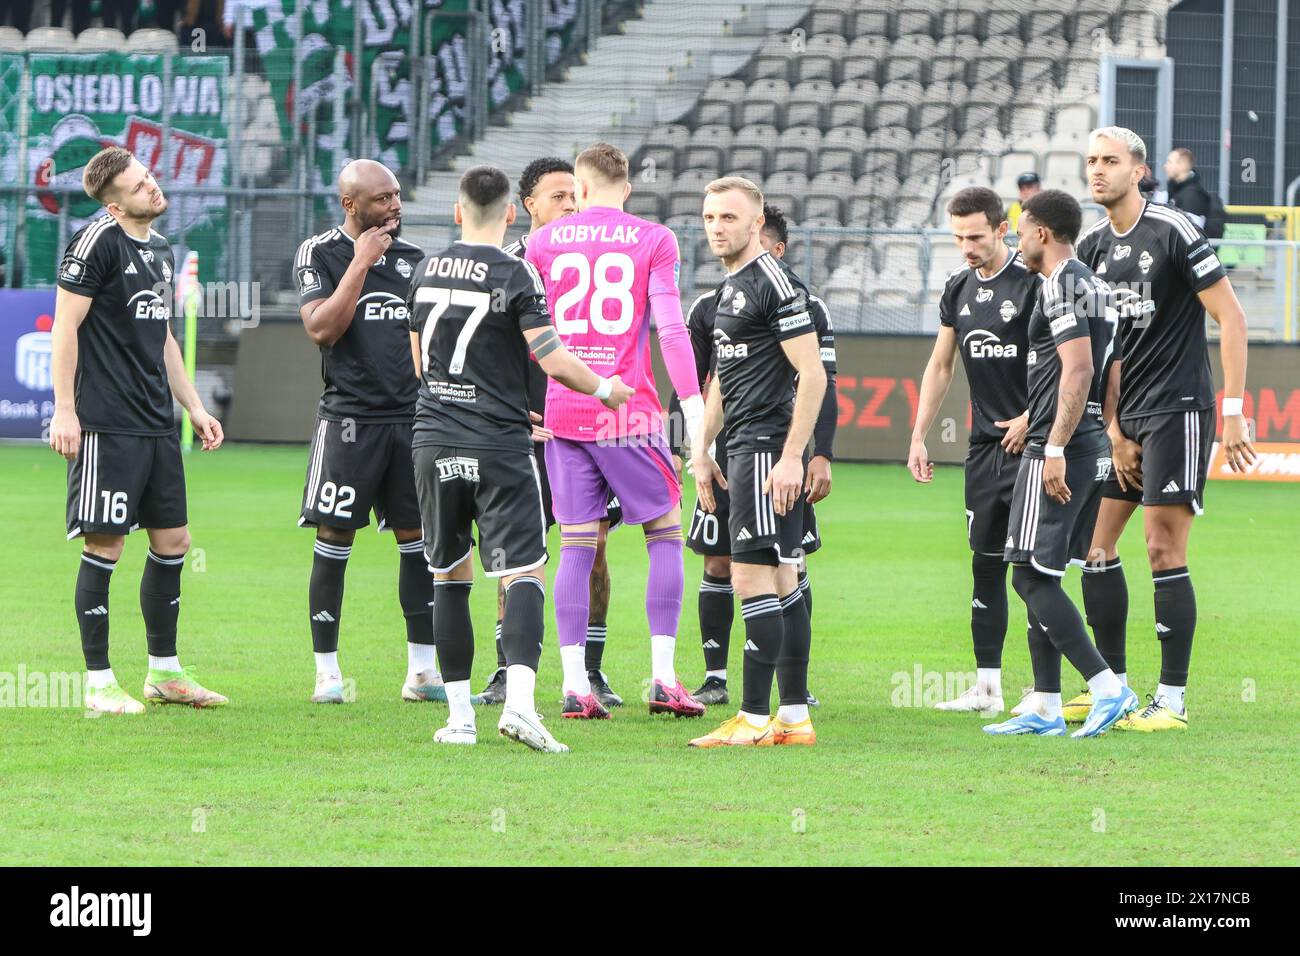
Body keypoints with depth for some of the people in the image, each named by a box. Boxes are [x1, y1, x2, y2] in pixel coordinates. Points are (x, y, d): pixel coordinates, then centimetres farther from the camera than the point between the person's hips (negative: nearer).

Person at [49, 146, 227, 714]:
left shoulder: (161, 250, 15)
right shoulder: (97, 242, -10)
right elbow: (65, 326, -11)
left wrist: (194, 407, 22)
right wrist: (64, 409, -16)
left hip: (157, 426, 8)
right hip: (106, 426, -8)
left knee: (173, 543, 10)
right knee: (105, 547, -5)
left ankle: (164, 673, 22)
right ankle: (98, 684, 1)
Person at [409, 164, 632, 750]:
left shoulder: (428, 272, 10)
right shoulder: (514, 275, -8)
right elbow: (550, 357, -13)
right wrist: (604, 389, 5)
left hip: (434, 439, 5)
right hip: (498, 447, -5)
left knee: (450, 579, 11)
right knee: (523, 574, -5)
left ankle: (459, 715, 10)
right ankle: (519, 701, -23)